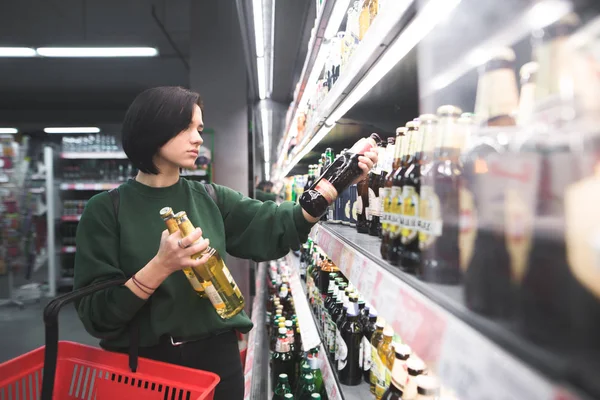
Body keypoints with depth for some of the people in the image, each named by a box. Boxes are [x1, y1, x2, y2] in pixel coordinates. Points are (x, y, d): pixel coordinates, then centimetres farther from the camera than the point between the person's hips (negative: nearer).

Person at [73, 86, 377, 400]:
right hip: (141, 364, -2)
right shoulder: (106, 210, -8)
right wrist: (161, 266, -25)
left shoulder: (211, 199, 2)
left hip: (216, 357, 3)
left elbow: (277, 228, -8)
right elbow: (96, 315, -12)